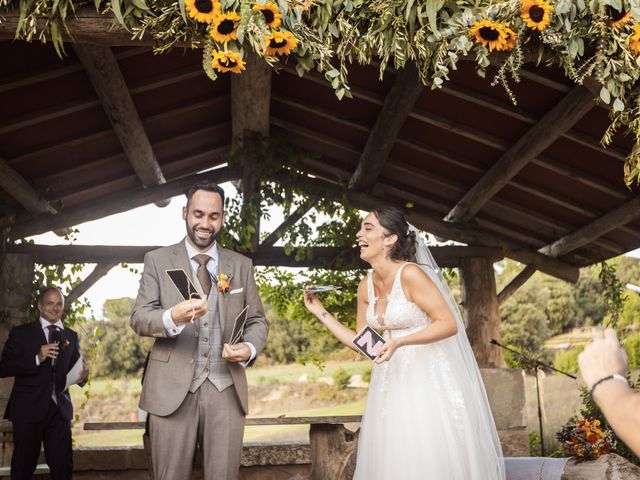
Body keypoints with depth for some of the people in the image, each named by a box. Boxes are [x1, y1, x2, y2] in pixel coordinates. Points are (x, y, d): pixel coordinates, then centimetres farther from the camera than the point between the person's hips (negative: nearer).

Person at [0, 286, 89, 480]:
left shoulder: (71, 336, 14)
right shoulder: (21, 333, 3)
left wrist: (81, 376, -9)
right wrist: (37, 359, -17)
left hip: (59, 410, 3)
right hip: (28, 409, -2)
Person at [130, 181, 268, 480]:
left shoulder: (241, 265, 12)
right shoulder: (157, 260, 6)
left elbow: (258, 321, 12)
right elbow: (138, 318, -3)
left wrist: (249, 349, -11)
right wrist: (172, 317, -25)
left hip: (226, 388, 2)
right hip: (172, 388, -1)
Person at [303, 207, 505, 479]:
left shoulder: (410, 274, -16)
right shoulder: (366, 285, 5)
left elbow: (449, 324, -17)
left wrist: (399, 342, -26)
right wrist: (321, 313, 8)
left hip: (426, 379, -7)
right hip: (390, 383, 7)